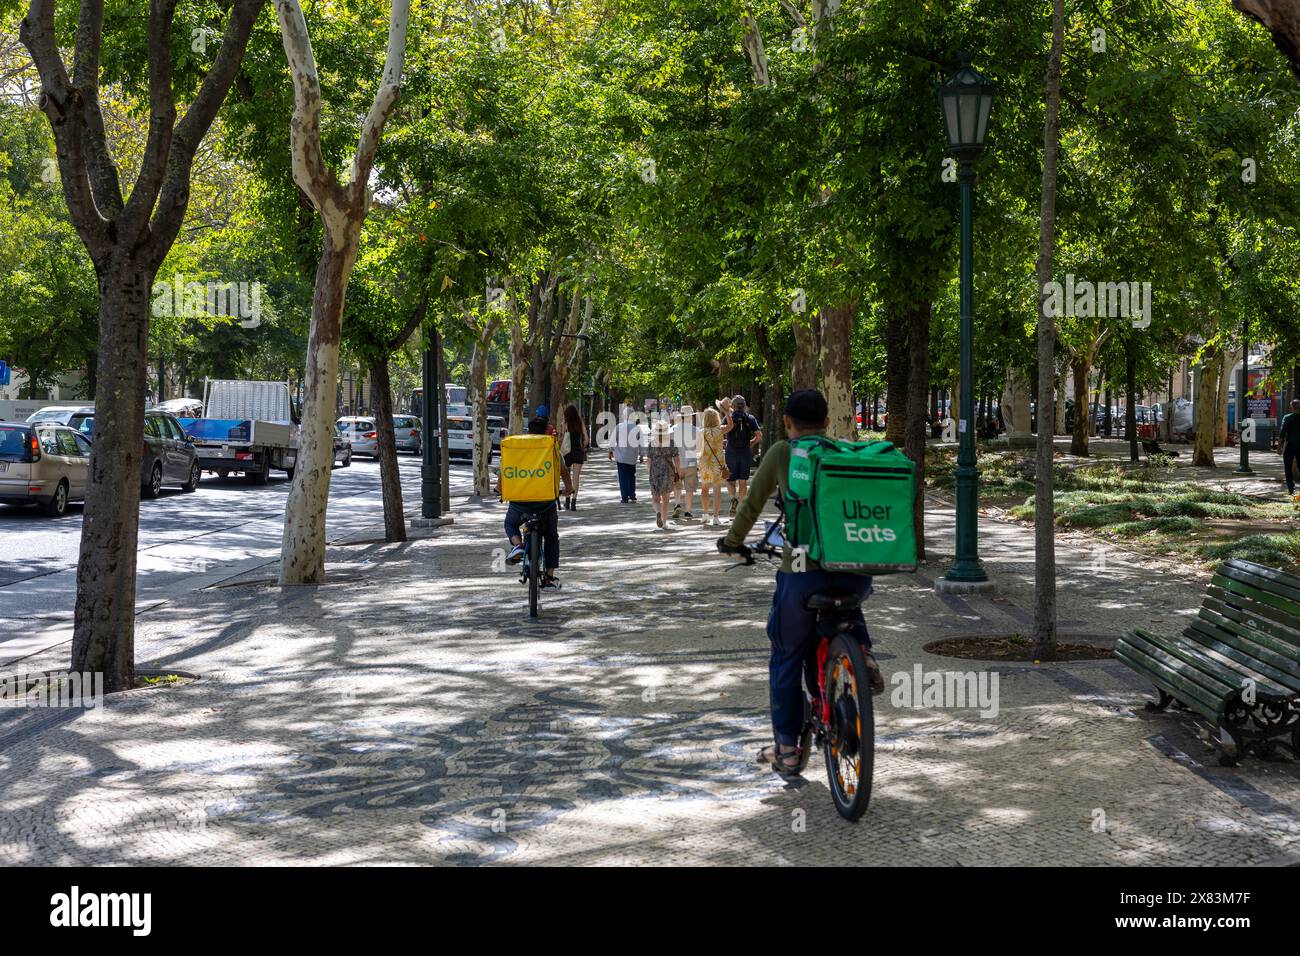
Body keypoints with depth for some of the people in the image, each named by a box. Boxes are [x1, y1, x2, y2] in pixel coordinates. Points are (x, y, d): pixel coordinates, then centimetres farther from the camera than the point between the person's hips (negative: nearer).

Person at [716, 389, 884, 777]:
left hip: (803, 572, -3)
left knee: (787, 658, 15)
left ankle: (787, 749, 20)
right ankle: (861, 651, 10)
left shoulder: (781, 453, 5)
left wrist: (733, 541, 27)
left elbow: (752, 505, 10)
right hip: (856, 569, 3)